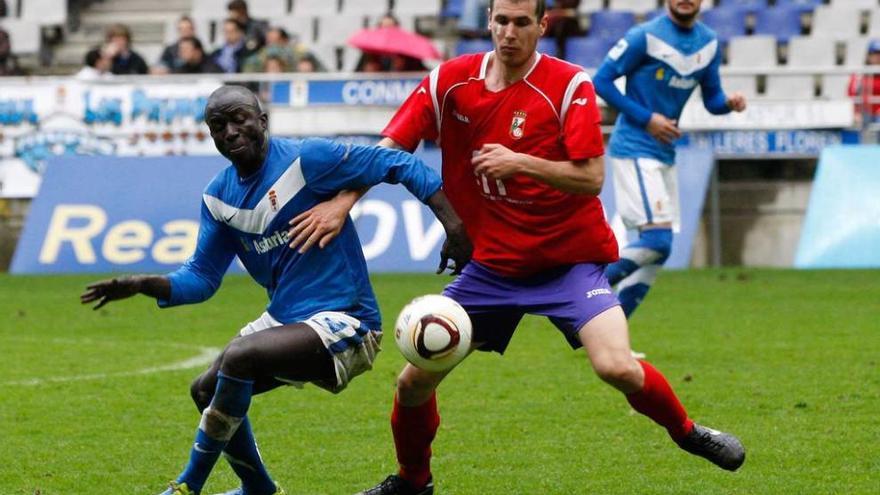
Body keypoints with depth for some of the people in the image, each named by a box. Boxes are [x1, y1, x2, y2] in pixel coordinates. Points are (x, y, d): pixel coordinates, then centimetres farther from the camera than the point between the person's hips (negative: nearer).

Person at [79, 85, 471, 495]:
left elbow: (399, 165, -13)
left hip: (343, 322, -8)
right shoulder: (219, 196, 5)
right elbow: (202, 276, 8)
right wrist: (143, 285, -10)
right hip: (284, 319, 9)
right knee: (207, 390, 11)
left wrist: (454, 228, -20)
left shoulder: (306, 159, -16)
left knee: (239, 357, -27)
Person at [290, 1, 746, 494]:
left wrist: (520, 162, -29)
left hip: (570, 259, -4)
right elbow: (390, 148, -2)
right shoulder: (451, 80, -3)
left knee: (617, 366, -24)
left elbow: (591, 178, -18)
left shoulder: (570, 85, -13)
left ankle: (686, 430, 5)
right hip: (492, 263, 4)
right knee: (415, 380, 2)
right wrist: (341, 202, -14)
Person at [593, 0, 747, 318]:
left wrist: (729, 102, -7)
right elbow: (602, 81, -10)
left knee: (656, 252, 7)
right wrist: (646, 118, -15)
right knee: (658, 239, -20)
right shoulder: (645, 36, -12)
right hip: (635, 150, -8)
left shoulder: (709, 43, 8)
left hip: (665, 154, 8)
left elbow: (711, 99, 16)